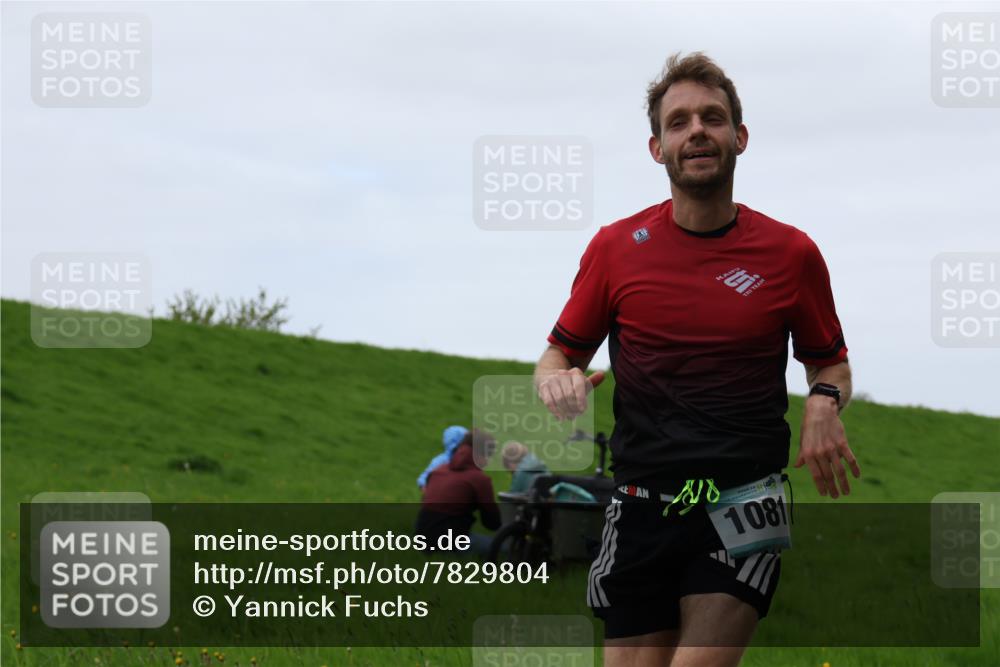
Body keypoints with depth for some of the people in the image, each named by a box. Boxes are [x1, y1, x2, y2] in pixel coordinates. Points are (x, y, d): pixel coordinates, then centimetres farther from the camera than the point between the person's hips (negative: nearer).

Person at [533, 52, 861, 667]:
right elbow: (558, 355, 13)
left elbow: (830, 363, 18)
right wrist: (557, 382, -10)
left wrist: (825, 406, -5)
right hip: (642, 503, 2)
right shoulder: (616, 246, 5)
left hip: (744, 504, -1)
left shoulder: (791, 253, 4)